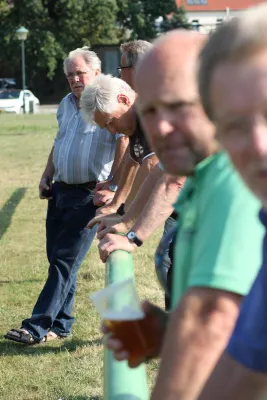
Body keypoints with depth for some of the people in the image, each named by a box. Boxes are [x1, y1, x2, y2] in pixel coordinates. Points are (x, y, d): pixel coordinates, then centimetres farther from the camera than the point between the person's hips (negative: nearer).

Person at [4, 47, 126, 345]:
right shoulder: (66, 105, 14)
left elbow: (123, 150, -18)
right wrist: (46, 176, 16)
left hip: (88, 194, -8)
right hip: (60, 189, 8)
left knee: (64, 262, -7)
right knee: (57, 259, 10)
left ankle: (37, 328, -8)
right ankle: (61, 325, 20)